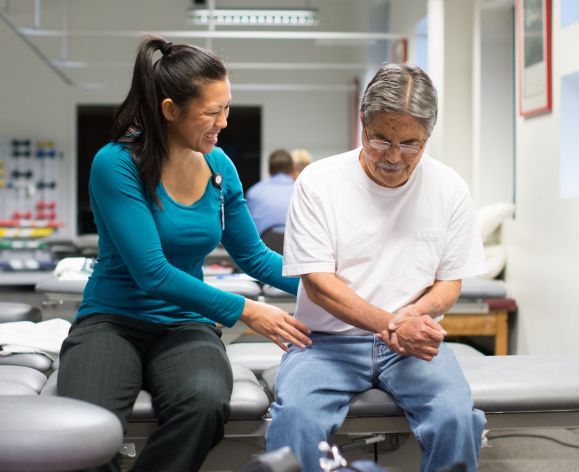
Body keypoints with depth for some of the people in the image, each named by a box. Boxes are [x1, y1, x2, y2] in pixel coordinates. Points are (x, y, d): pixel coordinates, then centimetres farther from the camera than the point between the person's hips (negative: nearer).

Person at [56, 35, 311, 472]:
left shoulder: (219, 166, 3)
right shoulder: (117, 164, -14)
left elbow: (254, 256, 13)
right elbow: (153, 273, -19)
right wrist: (245, 310, -19)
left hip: (185, 324, 4)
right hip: (112, 320, -3)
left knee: (205, 402, -33)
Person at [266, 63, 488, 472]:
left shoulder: (449, 189, 2)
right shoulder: (318, 181, -6)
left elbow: (450, 283, 7)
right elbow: (318, 283, -10)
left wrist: (414, 315, -17)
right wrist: (393, 325, -23)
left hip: (414, 344, 2)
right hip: (329, 338, -2)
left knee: (456, 418, -27)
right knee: (295, 415, -32)